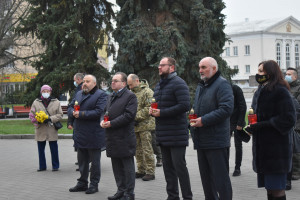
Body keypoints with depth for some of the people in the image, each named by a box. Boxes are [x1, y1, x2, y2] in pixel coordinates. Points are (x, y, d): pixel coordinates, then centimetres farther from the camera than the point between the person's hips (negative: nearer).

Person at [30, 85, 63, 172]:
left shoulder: (56, 102, 3)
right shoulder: (36, 102, 6)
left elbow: (60, 115, 1)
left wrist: (50, 119, -14)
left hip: (52, 130, -2)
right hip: (40, 129, 2)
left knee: (54, 149, 2)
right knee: (41, 149, 7)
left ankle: (55, 166, 13)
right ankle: (42, 166, 18)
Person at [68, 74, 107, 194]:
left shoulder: (101, 95, -7)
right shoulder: (79, 94, 16)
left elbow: (99, 112, -19)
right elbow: (70, 108, 14)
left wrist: (81, 114, -19)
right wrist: (73, 112, -10)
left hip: (94, 135, -7)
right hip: (80, 134, 7)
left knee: (94, 161, 3)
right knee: (82, 160, 14)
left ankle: (94, 184, 12)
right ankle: (82, 183, 24)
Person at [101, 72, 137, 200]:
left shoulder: (130, 96, -8)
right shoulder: (110, 97, 19)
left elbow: (128, 115, -17)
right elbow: (105, 111, 21)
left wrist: (111, 123, -18)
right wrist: (102, 121, -2)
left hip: (125, 138, -8)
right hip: (112, 138, 8)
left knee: (128, 167, -1)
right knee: (117, 167, 13)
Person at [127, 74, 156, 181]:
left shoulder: (147, 92, -9)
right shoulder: (132, 93, 17)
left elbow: (149, 108, -16)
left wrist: (137, 117, -17)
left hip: (145, 126, -8)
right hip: (135, 126, 8)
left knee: (147, 150, -6)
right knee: (138, 150, 12)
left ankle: (150, 172, 0)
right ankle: (141, 170, 21)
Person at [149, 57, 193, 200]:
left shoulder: (178, 83, -10)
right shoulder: (159, 85, 18)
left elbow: (184, 105, -21)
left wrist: (161, 112, -19)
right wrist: (152, 110, 4)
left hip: (176, 133, -9)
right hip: (163, 134, 9)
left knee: (179, 166, -6)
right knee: (167, 166, 12)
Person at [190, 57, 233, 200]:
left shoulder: (222, 84, -8)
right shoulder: (201, 86, 20)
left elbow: (227, 108, -20)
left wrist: (204, 121, -20)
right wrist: (194, 119, 8)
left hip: (217, 141, -9)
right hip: (202, 140, 9)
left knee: (220, 177, -6)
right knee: (206, 177, 14)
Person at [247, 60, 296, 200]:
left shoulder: (280, 92, -10)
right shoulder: (260, 91, 16)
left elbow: (288, 119, -16)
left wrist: (262, 125, -20)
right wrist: (252, 126, 1)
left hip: (276, 147, -8)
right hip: (262, 146, 8)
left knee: (276, 188, -6)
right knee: (269, 187, 12)